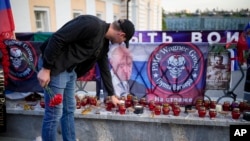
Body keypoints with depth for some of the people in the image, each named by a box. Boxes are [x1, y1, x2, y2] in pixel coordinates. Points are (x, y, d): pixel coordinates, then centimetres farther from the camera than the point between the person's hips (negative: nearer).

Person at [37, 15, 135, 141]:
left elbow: (104, 68, 20)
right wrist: (46, 68, -21)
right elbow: (57, 38, -23)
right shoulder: (93, 25, -20)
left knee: (69, 110, 17)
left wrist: (112, 95, 26)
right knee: (54, 114, -1)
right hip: (55, 67, -9)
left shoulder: (104, 43, 10)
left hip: (70, 70, 9)